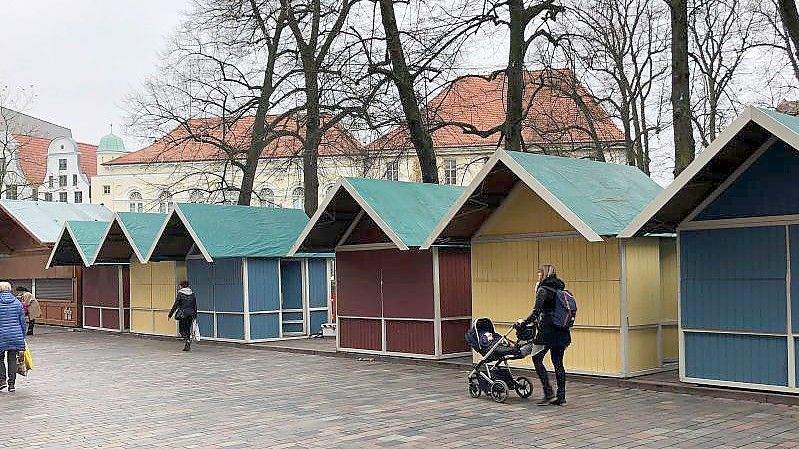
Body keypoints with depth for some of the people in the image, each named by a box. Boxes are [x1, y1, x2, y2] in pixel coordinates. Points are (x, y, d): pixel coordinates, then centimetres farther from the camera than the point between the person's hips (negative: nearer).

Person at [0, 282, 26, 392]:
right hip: (15, 336, 2)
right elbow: (22, 321, 5)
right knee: (12, 359, 8)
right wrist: (23, 336, 14)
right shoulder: (17, 303, 2)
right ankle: (11, 384, 8)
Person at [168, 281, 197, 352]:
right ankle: (187, 346, 13)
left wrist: (170, 314, -3)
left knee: (182, 329, 6)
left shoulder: (180, 294, -9)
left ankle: (187, 341, -19)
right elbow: (195, 306, 10)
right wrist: (195, 315, 20)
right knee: (188, 329, 14)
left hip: (183, 314, -5)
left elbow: (176, 305, -10)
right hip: (190, 314, 5)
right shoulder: (192, 294, 6)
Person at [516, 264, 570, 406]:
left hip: (548, 331, -7)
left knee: (537, 359, 4)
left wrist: (524, 323, -2)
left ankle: (549, 394, -2)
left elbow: (536, 312, -15)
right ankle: (561, 397, 10)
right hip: (562, 332, 7)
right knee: (558, 363, 10)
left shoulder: (543, 290, -9)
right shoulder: (560, 289, 14)